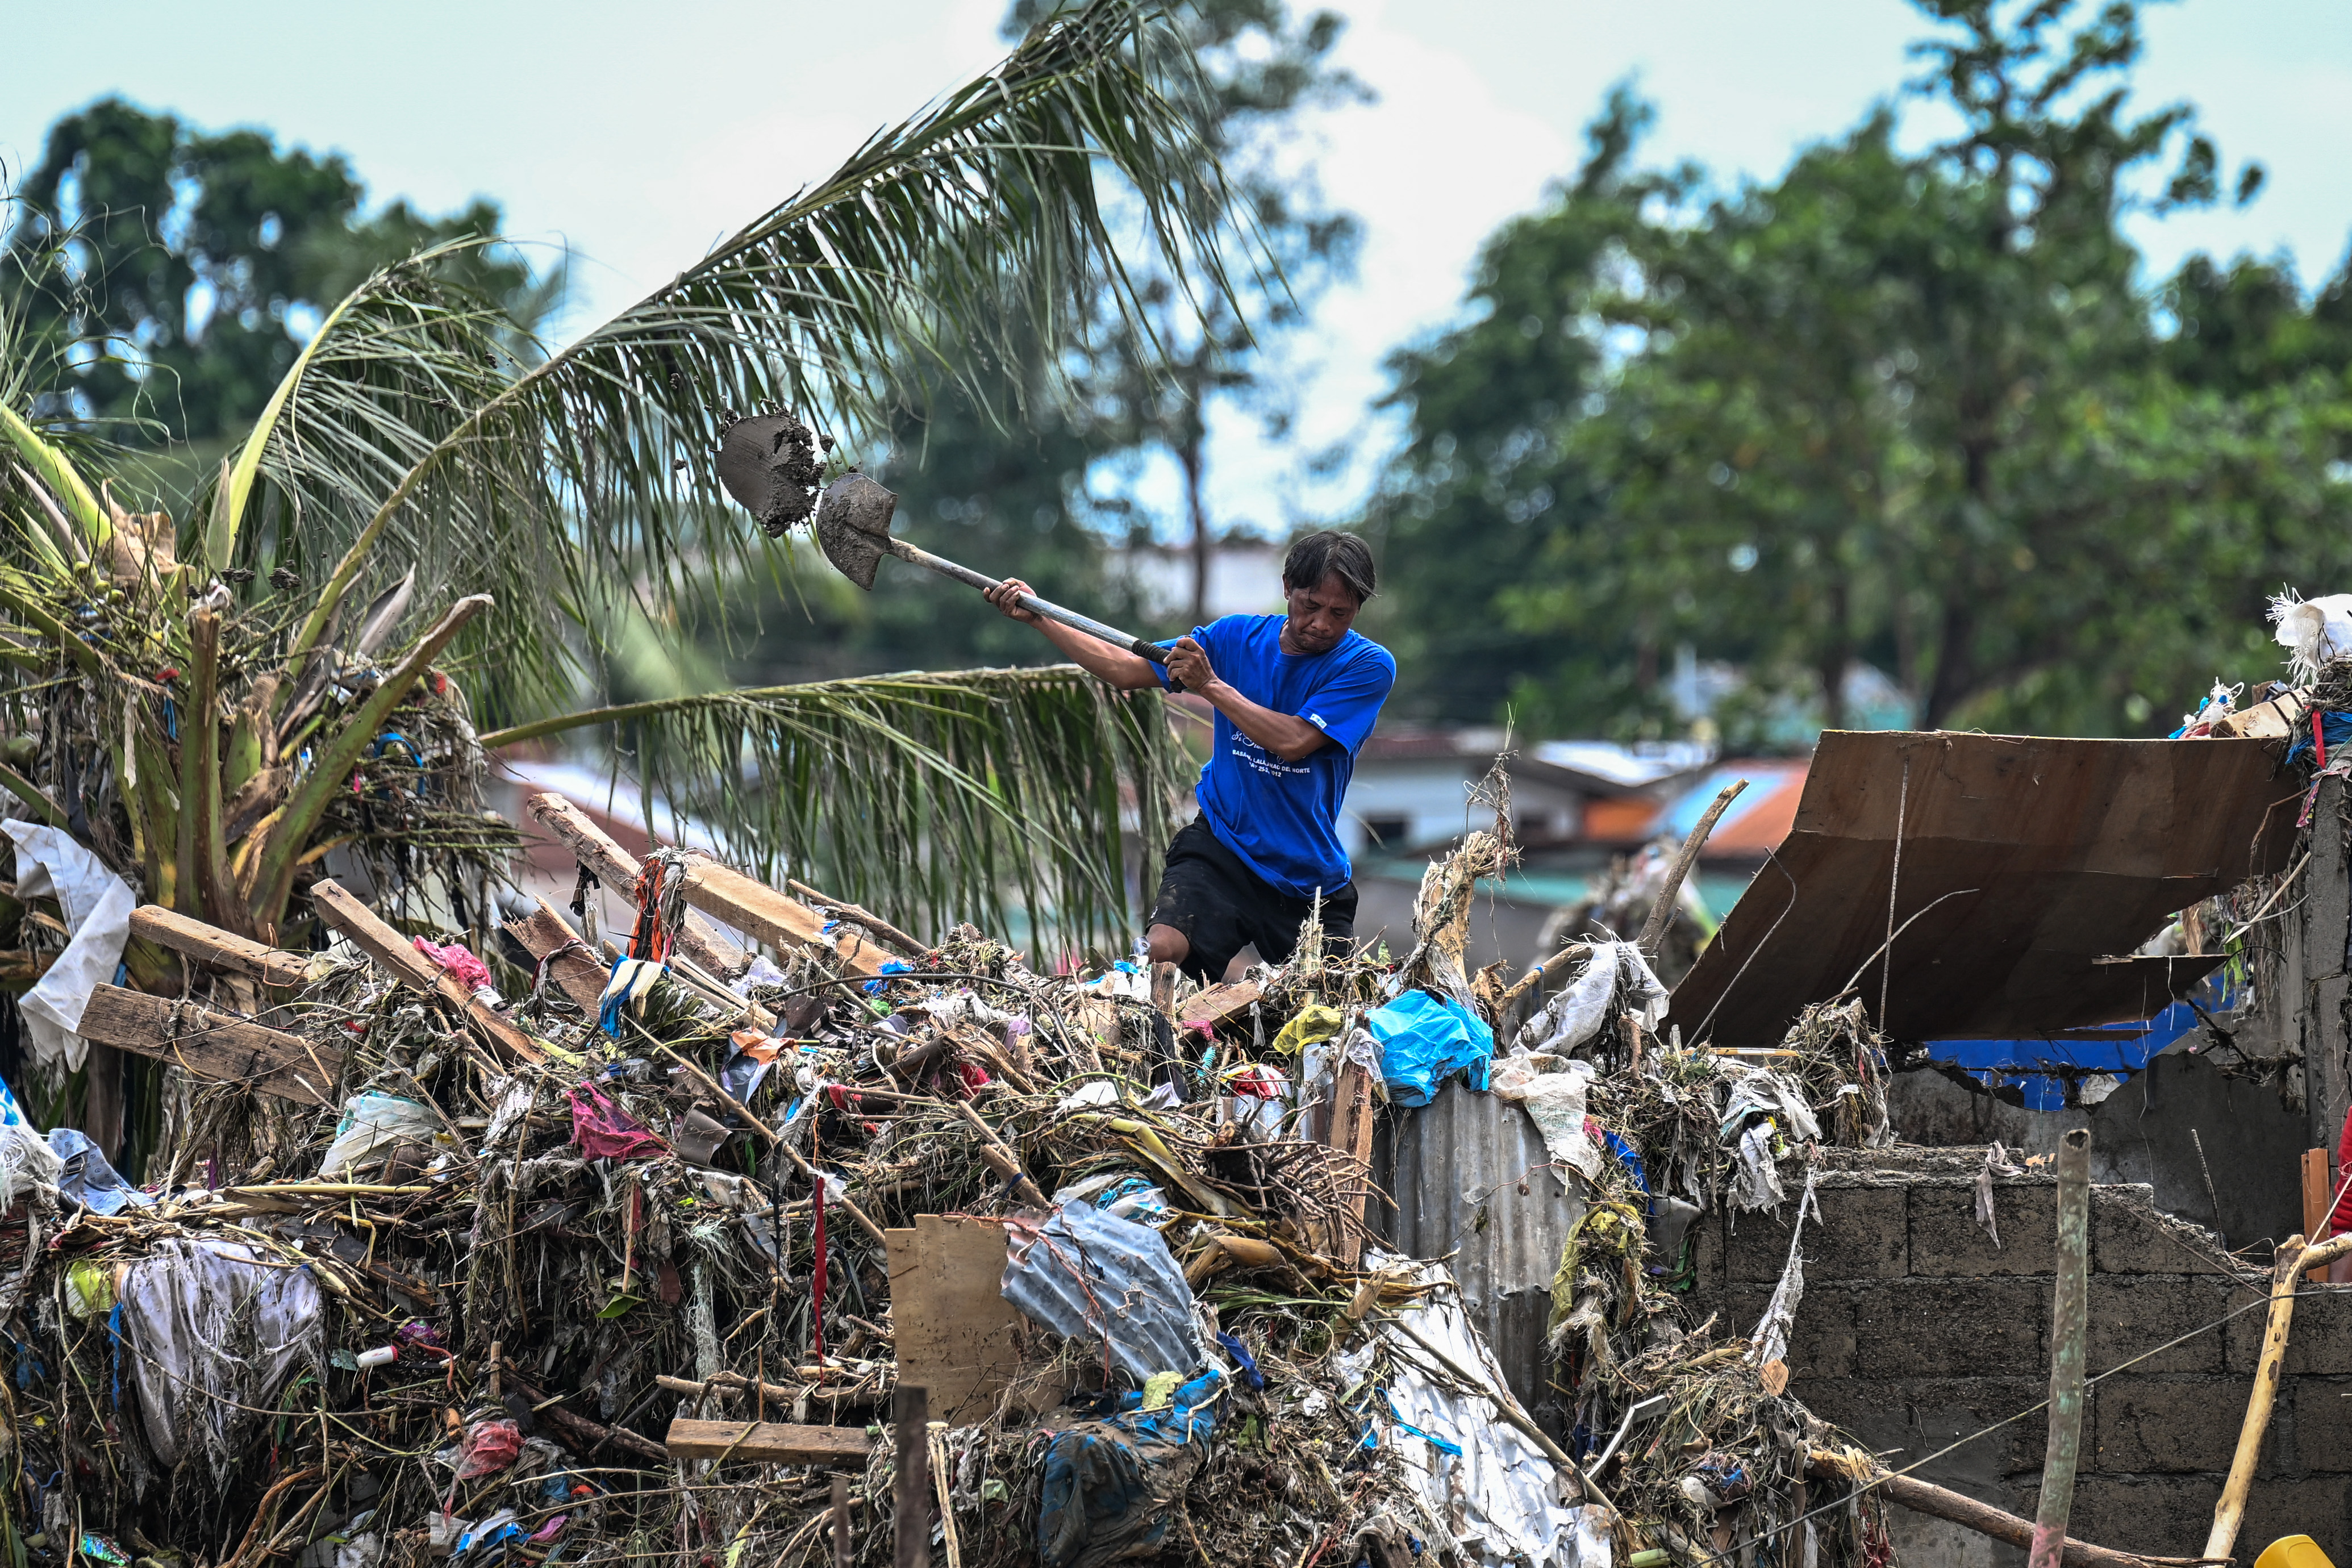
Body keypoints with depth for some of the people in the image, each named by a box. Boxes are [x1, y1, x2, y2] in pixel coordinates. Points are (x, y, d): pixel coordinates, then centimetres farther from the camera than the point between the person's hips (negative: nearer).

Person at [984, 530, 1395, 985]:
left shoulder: (1368, 666, -7)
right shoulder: (1238, 636, 4)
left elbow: (1291, 741, -17)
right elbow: (1127, 670, 7)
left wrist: (1211, 686, -16)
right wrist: (1037, 618, 2)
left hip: (1311, 875, 0)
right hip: (1223, 846, 1)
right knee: (1160, 954, -25)